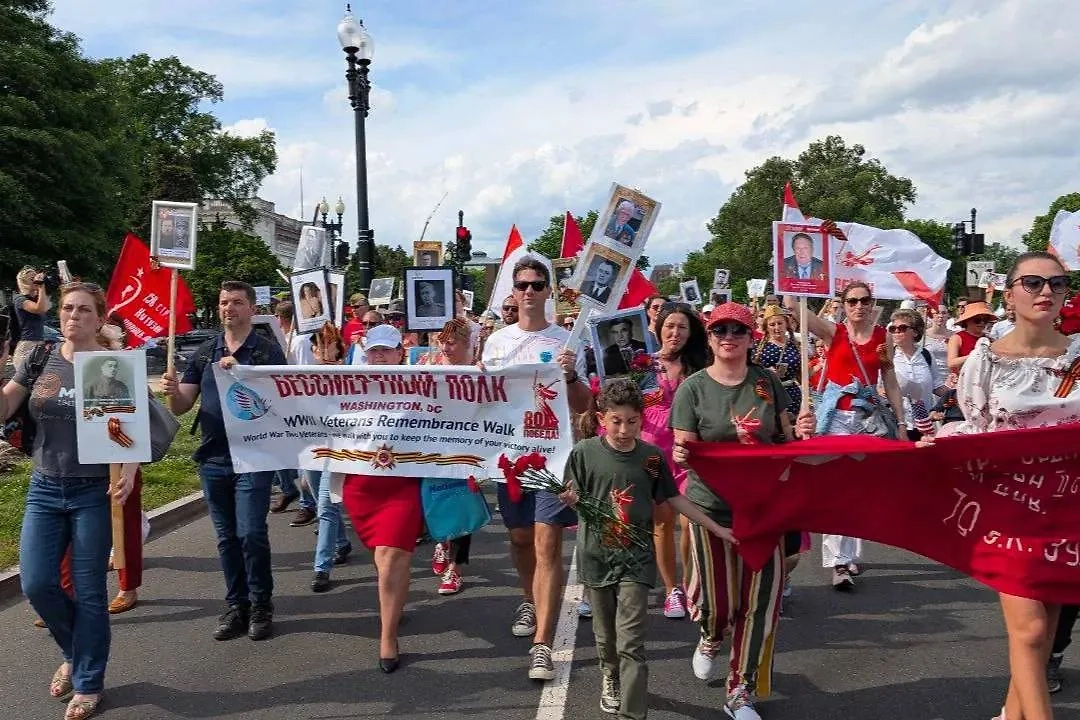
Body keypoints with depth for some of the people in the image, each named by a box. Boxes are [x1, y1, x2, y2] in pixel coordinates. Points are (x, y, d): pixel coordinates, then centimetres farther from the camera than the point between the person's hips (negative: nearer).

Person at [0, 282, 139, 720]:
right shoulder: (39, 360, 3)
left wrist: (129, 472, -25)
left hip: (95, 492, -4)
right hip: (44, 489, 4)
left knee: (89, 592, 4)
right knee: (36, 584, 2)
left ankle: (88, 683, 21)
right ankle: (75, 652, 31)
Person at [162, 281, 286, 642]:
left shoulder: (268, 351, -3)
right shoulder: (205, 352, 10)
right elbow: (182, 407, 9)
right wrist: (172, 391, -13)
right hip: (213, 458, 5)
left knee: (251, 534, -7)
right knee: (226, 538, 12)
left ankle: (260, 605, 10)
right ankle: (236, 604, 24)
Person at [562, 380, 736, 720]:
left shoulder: (651, 456, -3)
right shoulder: (584, 453, -8)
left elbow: (673, 499, 7)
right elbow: (575, 502, -2)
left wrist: (717, 529, 8)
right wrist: (570, 499, -27)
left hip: (636, 556, 0)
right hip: (597, 554, 1)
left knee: (631, 641, -6)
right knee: (605, 634, 16)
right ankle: (611, 679, 44)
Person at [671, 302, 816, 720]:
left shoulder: (767, 382, 3)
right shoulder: (693, 388, -5)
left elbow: (783, 439, 12)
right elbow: (683, 448, -8)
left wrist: (800, 433, -9)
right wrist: (680, 457, -30)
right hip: (711, 506, -2)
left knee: (760, 599, 1)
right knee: (718, 599, 5)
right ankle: (710, 639, 44)